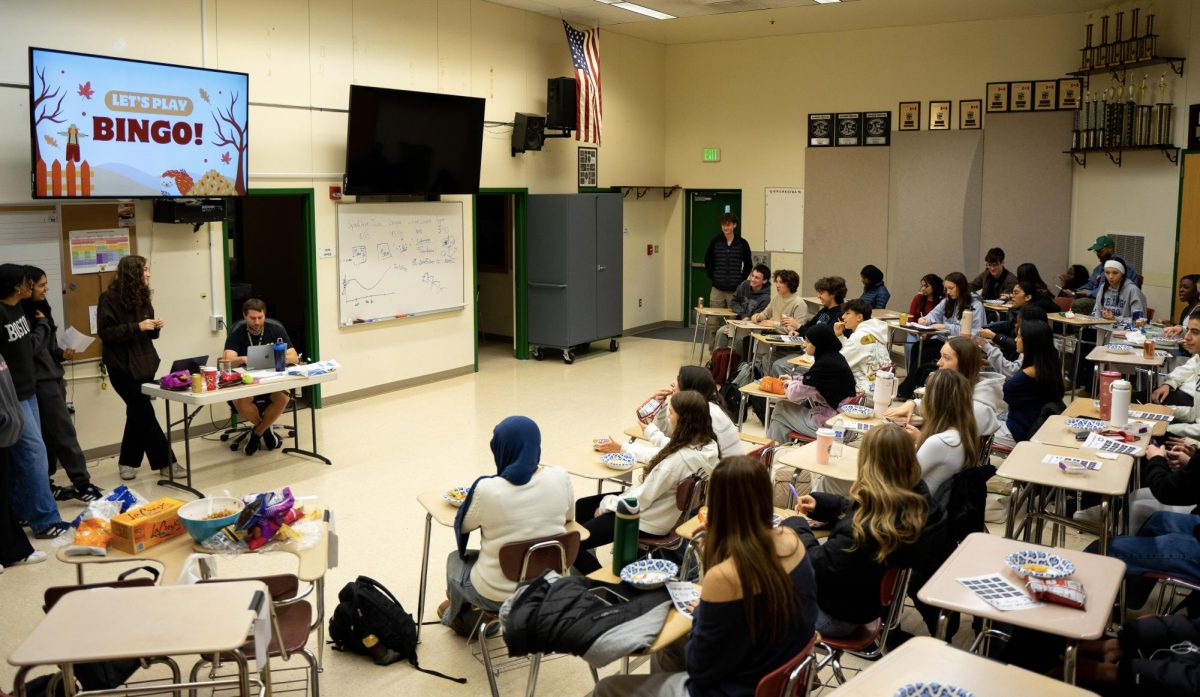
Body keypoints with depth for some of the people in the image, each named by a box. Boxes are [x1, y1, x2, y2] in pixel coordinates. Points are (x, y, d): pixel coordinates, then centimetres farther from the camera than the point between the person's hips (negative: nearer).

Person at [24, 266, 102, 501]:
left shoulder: (40, 309, 13)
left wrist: (62, 354, 2)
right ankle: (82, 483, 1)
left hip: (52, 377, 9)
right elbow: (28, 349, -23)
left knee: (49, 435, 12)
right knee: (64, 432, -5)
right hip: (41, 381, -9)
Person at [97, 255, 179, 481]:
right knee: (145, 414, -4)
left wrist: (154, 328, -2)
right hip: (123, 367, -7)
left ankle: (128, 462, 22)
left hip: (145, 364, 7)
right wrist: (136, 326, -23)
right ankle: (165, 461, 1)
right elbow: (105, 333, -18)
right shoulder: (110, 298, -11)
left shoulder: (142, 297, 11)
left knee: (137, 414, 11)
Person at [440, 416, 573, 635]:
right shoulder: (559, 478, -15)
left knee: (455, 559, 30)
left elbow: (463, 525, -4)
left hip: (497, 595, -4)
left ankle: (458, 617, 52)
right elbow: (569, 517, 5)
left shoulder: (487, 490, -25)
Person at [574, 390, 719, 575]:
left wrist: (606, 504, -7)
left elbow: (641, 500, -24)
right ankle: (587, 569, 30)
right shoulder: (708, 444, -7)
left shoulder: (678, 459, -33)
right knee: (582, 506, 22)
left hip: (649, 522, -10)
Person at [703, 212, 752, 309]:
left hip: (735, 290, -1)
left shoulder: (742, 243, -1)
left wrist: (741, 280, 2)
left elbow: (748, 264, 9)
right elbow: (708, 261, 12)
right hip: (717, 289, 1)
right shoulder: (715, 242, 2)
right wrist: (712, 277, 4)